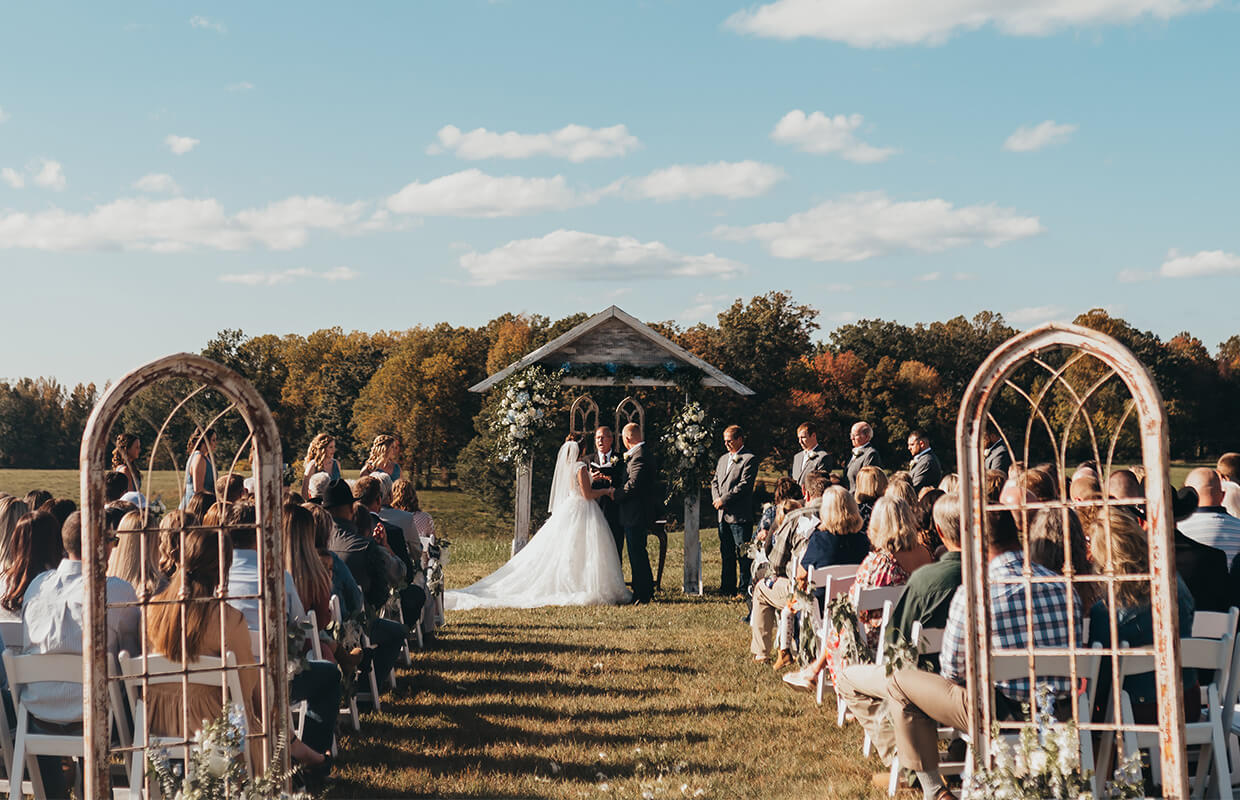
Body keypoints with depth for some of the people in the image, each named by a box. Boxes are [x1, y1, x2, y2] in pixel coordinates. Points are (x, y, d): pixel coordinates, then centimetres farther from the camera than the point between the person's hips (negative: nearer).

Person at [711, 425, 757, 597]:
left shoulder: (749, 459, -6)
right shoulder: (723, 459, 19)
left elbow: (744, 485, -15)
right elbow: (715, 481, 18)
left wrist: (723, 500, -14)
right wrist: (717, 499, -1)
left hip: (740, 516, -8)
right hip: (723, 516, 8)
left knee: (743, 554, -5)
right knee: (726, 554, 11)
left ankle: (746, 588, -1)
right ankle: (727, 588, 17)